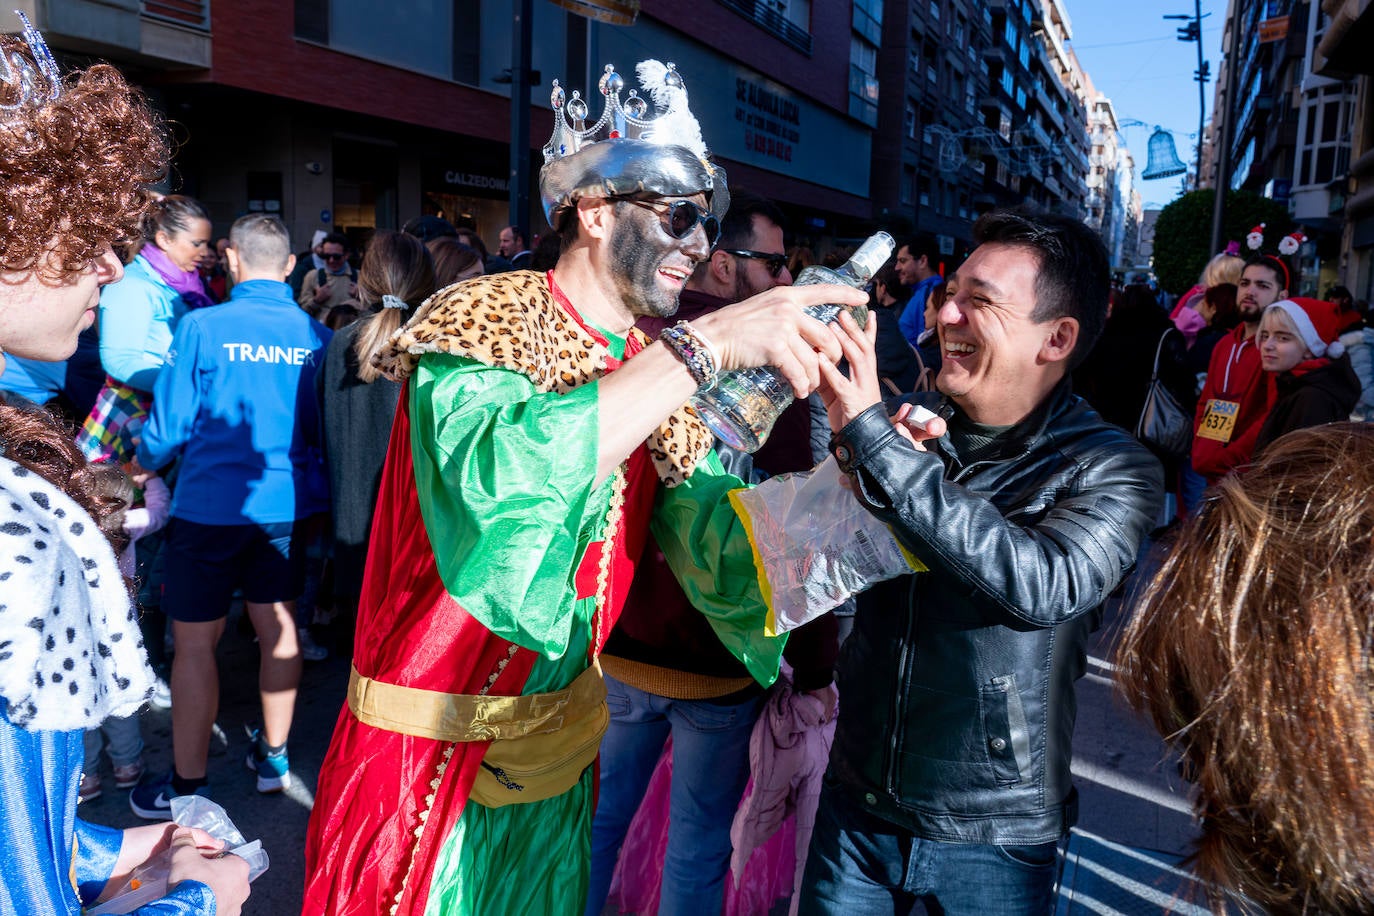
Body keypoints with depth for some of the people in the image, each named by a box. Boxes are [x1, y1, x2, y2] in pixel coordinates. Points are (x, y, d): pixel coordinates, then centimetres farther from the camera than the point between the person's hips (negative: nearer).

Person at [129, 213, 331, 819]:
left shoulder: (203, 327, -13)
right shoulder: (316, 337, -3)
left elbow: (169, 425, -7)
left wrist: (145, 463, 14)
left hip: (210, 507, -4)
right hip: (287, 504, 4)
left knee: (195, 643, 7)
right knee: (278, 628, 16)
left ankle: (187, 786, 18)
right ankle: (273, 758, 30)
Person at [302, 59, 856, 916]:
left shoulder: (665, 367, 3)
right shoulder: (482, 323, -16)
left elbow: (725, 550, -6)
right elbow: (492, 490, -38)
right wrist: (708, 344, -35)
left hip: (562, 750, 6)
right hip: (429, 761, -6)